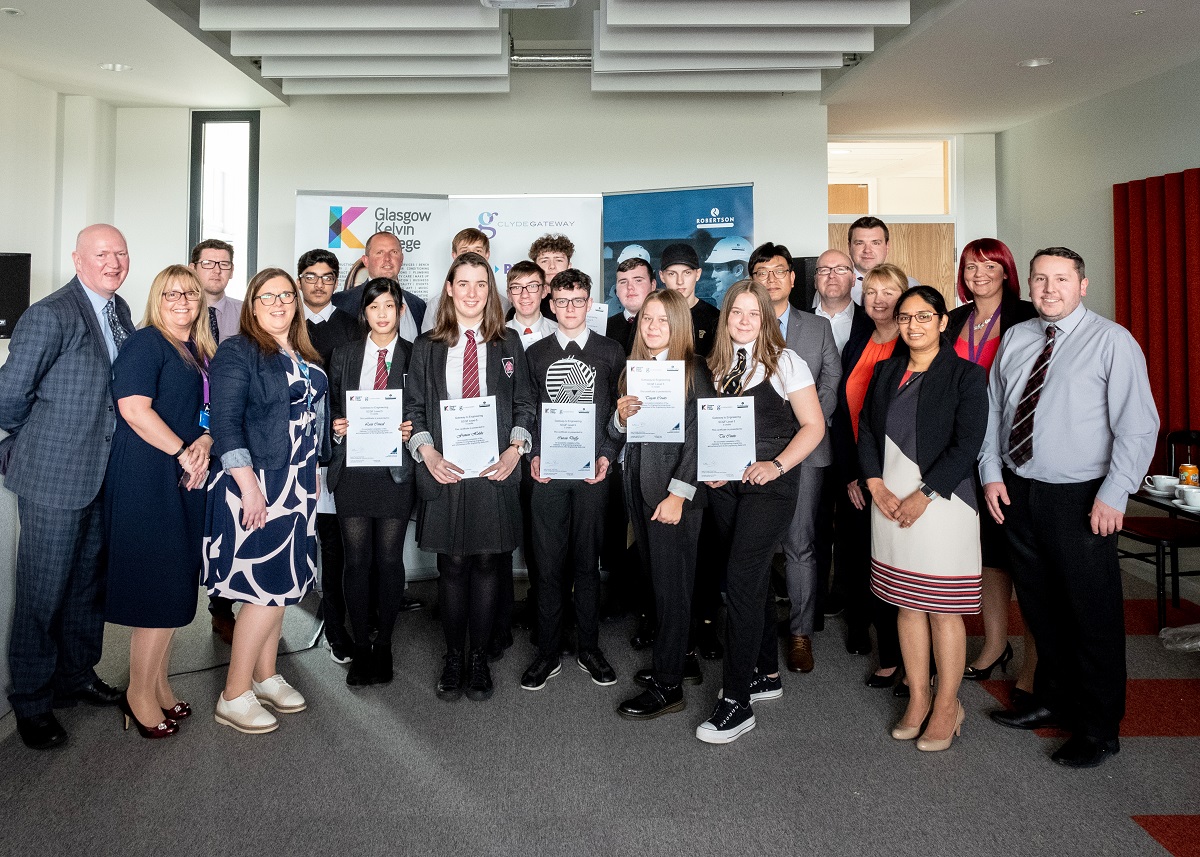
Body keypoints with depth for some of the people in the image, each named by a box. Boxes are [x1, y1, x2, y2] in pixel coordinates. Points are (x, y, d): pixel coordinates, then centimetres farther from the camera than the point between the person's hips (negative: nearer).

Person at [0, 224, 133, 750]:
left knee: (90, 583, 19)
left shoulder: (120, 311, 8)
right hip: (55, 478, -7)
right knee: (44, 591, 6)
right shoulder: (50, 316, -16)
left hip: (105, 474, 7)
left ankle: (78, 676, 37)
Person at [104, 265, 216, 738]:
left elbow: (211, 410, 19)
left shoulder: (201, 352, 15)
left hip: (186, 481, 8)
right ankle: (140, 693, 11)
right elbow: (134, 407, -18)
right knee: (162, 587, -4)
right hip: (148, 481, -8)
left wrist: (205, 442, -2)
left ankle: (158, 684, 25)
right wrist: (183, 452, -15)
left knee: (177, 587, 12)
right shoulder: (146, 343, -8)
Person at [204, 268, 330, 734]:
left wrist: (314, 470, 13)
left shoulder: (305, 357, 13)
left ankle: (265, 677, 28)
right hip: (255, 484, -7)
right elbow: (225, 424, -15)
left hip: (297, 484, 7)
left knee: (282, 585, 13)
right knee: (267, 588, -6)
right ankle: (234, 695, 8)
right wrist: (249, 485, -21)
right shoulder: (237, 352, -9)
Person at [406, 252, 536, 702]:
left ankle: (479, 658, 19)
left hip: (495, 472, 0)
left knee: (486, 563, 5)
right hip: (444, 472, 0)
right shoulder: (427, 346, 7)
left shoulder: (508, 344, 8)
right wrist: (427, 453, -9)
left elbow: (524, 405, 8)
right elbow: (414, 407, 6)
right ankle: (453, 659, 20)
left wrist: (514, 450, -7)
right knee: (452, 564, 5)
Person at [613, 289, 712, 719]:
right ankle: (681, 658, 30)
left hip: (675, 491, -6)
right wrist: (621, 416, -8)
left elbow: (698, 438, -13)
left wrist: (678, 493, -18)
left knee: (671, 584, 1)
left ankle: (668, 685, 10)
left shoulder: (693, 370, -8)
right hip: (639, 488, 6)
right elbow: (616, 432, 14)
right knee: (656, 578, 13)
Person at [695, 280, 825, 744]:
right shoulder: (715, 365, 10)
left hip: (770, 483, -5)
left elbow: (813, 426, -4)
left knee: (741, 579, -12)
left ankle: (736, 701, -4)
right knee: (752, 579, 14)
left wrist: (777, 465, -16)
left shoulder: (784, 362, -3)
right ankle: (767, 674, 30)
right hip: (724, 484, 5)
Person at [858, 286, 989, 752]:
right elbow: (866, 429, 9)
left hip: (942, 500, -4)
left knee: (942, 607, 2)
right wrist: (877, 486, -4)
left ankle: (947, 705, 17)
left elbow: (967, 443, -10)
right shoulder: (885, 371, 12)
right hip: (889, 500, 5)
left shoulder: (966, 375, -2)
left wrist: (923, 495, -14)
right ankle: (918, 698, 24)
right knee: (907, 602, 11)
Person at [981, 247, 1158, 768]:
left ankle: (1099, 729, 22)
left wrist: (1113, 494, -17)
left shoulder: (1112, 342, -7)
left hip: (1081, 501, -5)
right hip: (1017, 493, 5)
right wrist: (992, 473, 2)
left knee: (1093, 616, 5)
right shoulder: (1014, 339, 8)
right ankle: (1052, 701, 37)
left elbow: (1137, 425, -12)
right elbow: (992, 409, 11)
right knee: (1039, 608, 18)